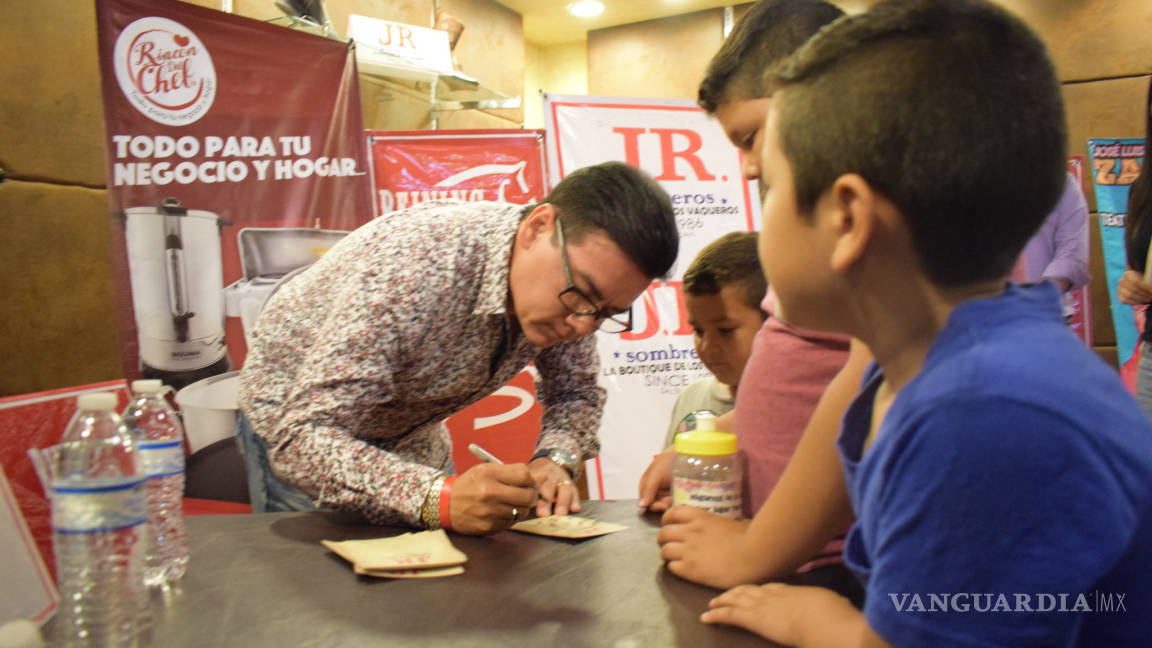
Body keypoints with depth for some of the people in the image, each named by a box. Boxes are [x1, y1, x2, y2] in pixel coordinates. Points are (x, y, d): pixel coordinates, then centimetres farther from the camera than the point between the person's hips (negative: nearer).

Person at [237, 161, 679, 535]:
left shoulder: (570, 266, -20)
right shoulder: (414, 265, -40)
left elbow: (576, 394, -6)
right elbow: (304, 438, -41)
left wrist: (554, 461, -26)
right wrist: (440, 498, -54)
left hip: (413, 433, 5)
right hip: (299, 435, -4)